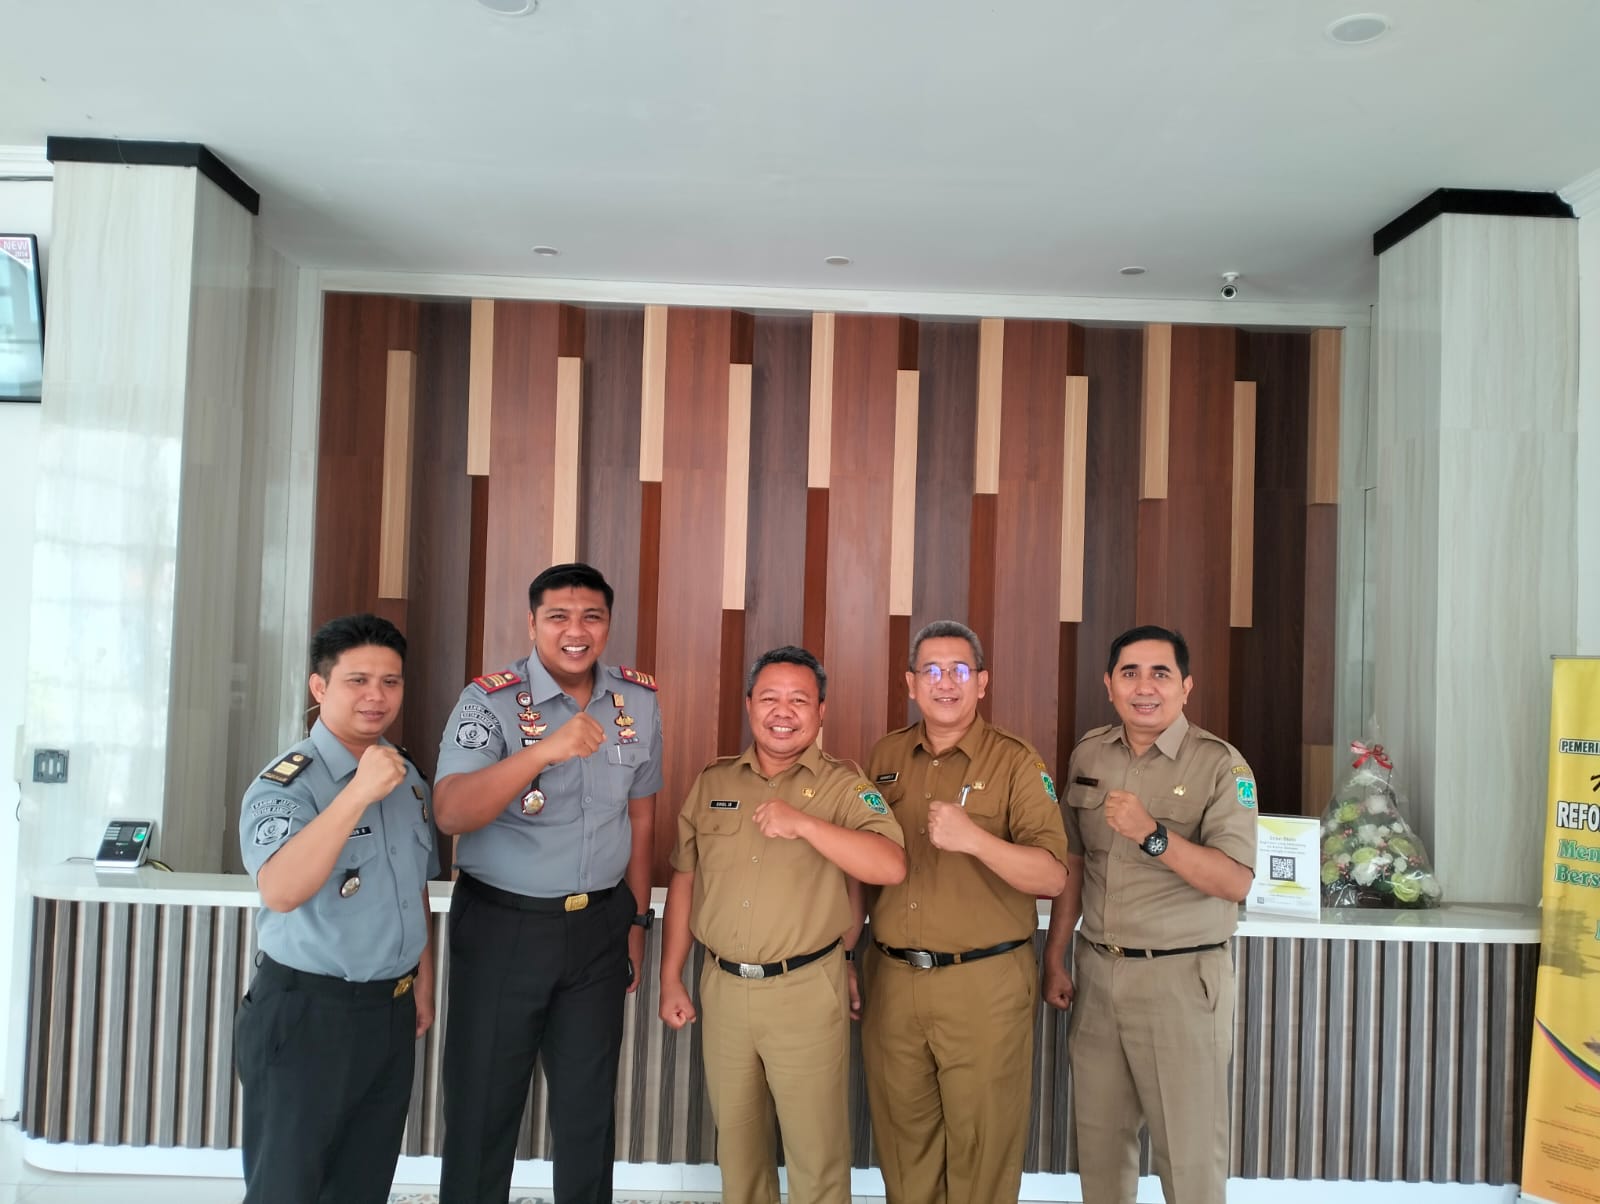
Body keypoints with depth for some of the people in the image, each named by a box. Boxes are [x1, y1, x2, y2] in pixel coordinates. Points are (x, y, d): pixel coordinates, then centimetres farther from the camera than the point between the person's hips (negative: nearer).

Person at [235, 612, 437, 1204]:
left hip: (391, 1011, 7)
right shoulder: (287, 784, -17)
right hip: (306, 1014, -6)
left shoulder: (407, 777, 6)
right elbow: (280, 892, -35)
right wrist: (358, 793, -39)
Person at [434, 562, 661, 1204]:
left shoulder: (640, 700, 0)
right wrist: (547, 750, -41)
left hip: (599, 927, 3)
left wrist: (635, 920, 11)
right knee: (483, 1105, 11)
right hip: (502, 926, -3)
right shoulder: (489, 701, -13)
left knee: (589, 1106, 14)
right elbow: (452, 813, -28)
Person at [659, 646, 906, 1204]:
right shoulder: (713, 782, 6)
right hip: (723, 989, 4)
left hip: (805, 991, -4)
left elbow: (891, 866, -20)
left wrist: (804, 823, -30)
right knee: (736, 1139, 18)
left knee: (817, 1153, 6)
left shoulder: (842, 786, -6)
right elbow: (684, 880, 11)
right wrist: (670, 980, 10)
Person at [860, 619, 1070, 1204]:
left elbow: (1052, 876, -13)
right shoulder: (886, 757, 7)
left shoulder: (1014, 761, -7)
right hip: (891, 980, 4)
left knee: (981, 1148, 7)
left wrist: (973, 838, -27)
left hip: (985, 985, -4)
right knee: (903, 1140, 15)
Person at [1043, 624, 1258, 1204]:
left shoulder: (1220, 765, -9)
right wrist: (1055, 956, 11)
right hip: (1095, 971, 5)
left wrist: (1153, 836, -28)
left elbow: (1235, 882, -16)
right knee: (1098, 1136, 15)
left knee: (1189, 1150, 4)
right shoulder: (1088, 755, 6)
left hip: (1181, 977, -4)